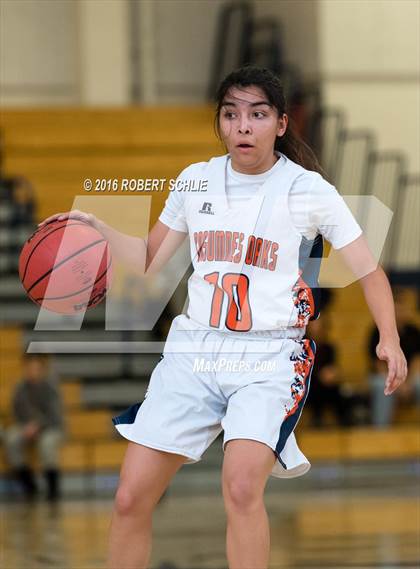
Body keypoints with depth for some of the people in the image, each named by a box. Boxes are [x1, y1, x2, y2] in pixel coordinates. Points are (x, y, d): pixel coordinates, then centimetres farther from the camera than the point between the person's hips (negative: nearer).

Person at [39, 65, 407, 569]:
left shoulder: (309, 190, -2)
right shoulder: (196, 181, 9)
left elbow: (369, 271, 2)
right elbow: (149, 261, 18)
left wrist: (389, 339, -13)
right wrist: (95, 225, 2)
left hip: (269, 357, -4)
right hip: (193, 351, 4)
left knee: (241, 485, -29)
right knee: (130, 498, -4)